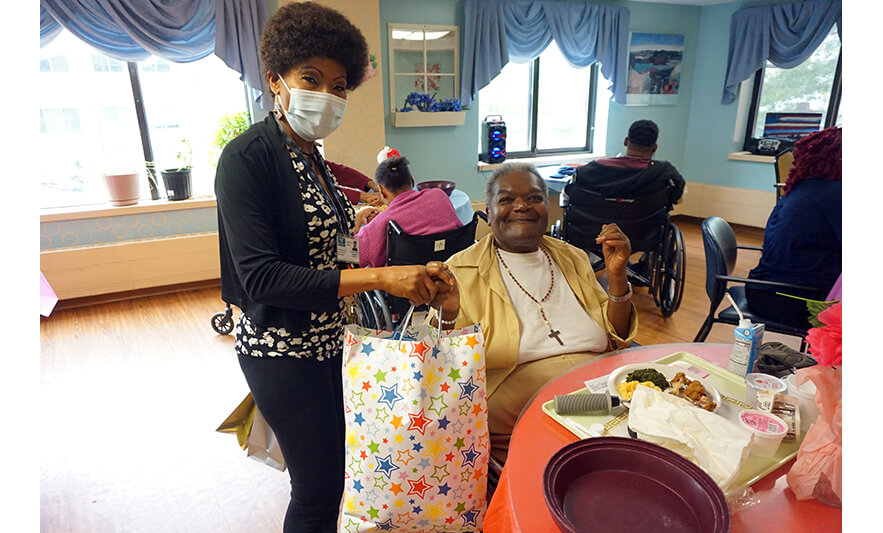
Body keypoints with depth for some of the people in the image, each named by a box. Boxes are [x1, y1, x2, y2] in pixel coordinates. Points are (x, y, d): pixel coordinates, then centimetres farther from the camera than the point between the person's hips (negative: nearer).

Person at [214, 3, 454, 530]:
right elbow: (260, 277, -26)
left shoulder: (312, 156, 5)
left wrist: (412, 276, 2)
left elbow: (318, 254, 8)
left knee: (325, 468, 22)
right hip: (280, 349, -8)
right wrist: (378, 278, -30)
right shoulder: (247, 158, -19)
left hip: (323, 339, 8)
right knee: (320, 487, 6)